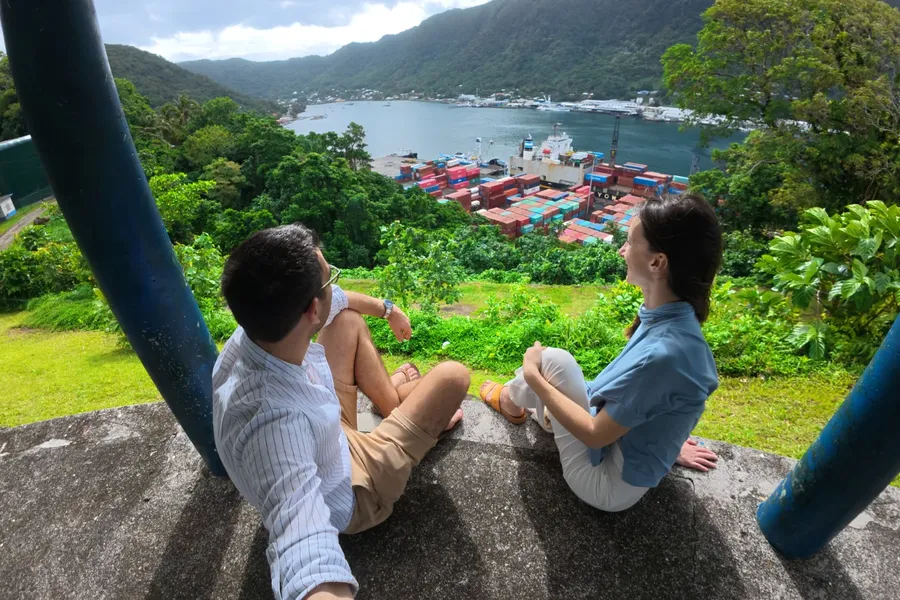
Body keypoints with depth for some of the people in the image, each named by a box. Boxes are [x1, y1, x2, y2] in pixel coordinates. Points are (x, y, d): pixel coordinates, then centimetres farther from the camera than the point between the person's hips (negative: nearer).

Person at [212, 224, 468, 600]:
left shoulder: (257, 328, -23)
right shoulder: (274, 421, -46)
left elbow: (338, 301, -4)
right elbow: (303, 550, -57)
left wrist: (387, 309, 11)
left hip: (319, 436, 7)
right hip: (345, 497, -6)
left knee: (350, 319, 11)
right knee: (452, 377, -10)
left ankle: (394, 402, 30)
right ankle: (424, 425, 26)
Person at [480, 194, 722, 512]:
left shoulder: (663, 354, -36)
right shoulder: (674, 318, -9)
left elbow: (596, 434, -26)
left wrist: (533, 376, -17)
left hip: (609, 484, -8)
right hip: (624, 450, 8)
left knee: (553, 361, -12)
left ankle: (510, 401, 19)